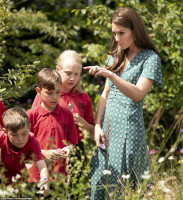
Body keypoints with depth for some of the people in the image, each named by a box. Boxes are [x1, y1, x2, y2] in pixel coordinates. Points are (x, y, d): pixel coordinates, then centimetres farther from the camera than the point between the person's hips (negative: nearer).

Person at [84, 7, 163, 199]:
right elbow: (105, 94, 14)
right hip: (107, 125, 6)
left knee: (122, 183, -5)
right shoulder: (115, 57, 14)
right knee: (99, 181, 4)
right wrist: (98, 126, 4)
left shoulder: (150, 58, -5)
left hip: (128, 127, -6)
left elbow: (138, 94, -17)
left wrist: (109, 74, -26)